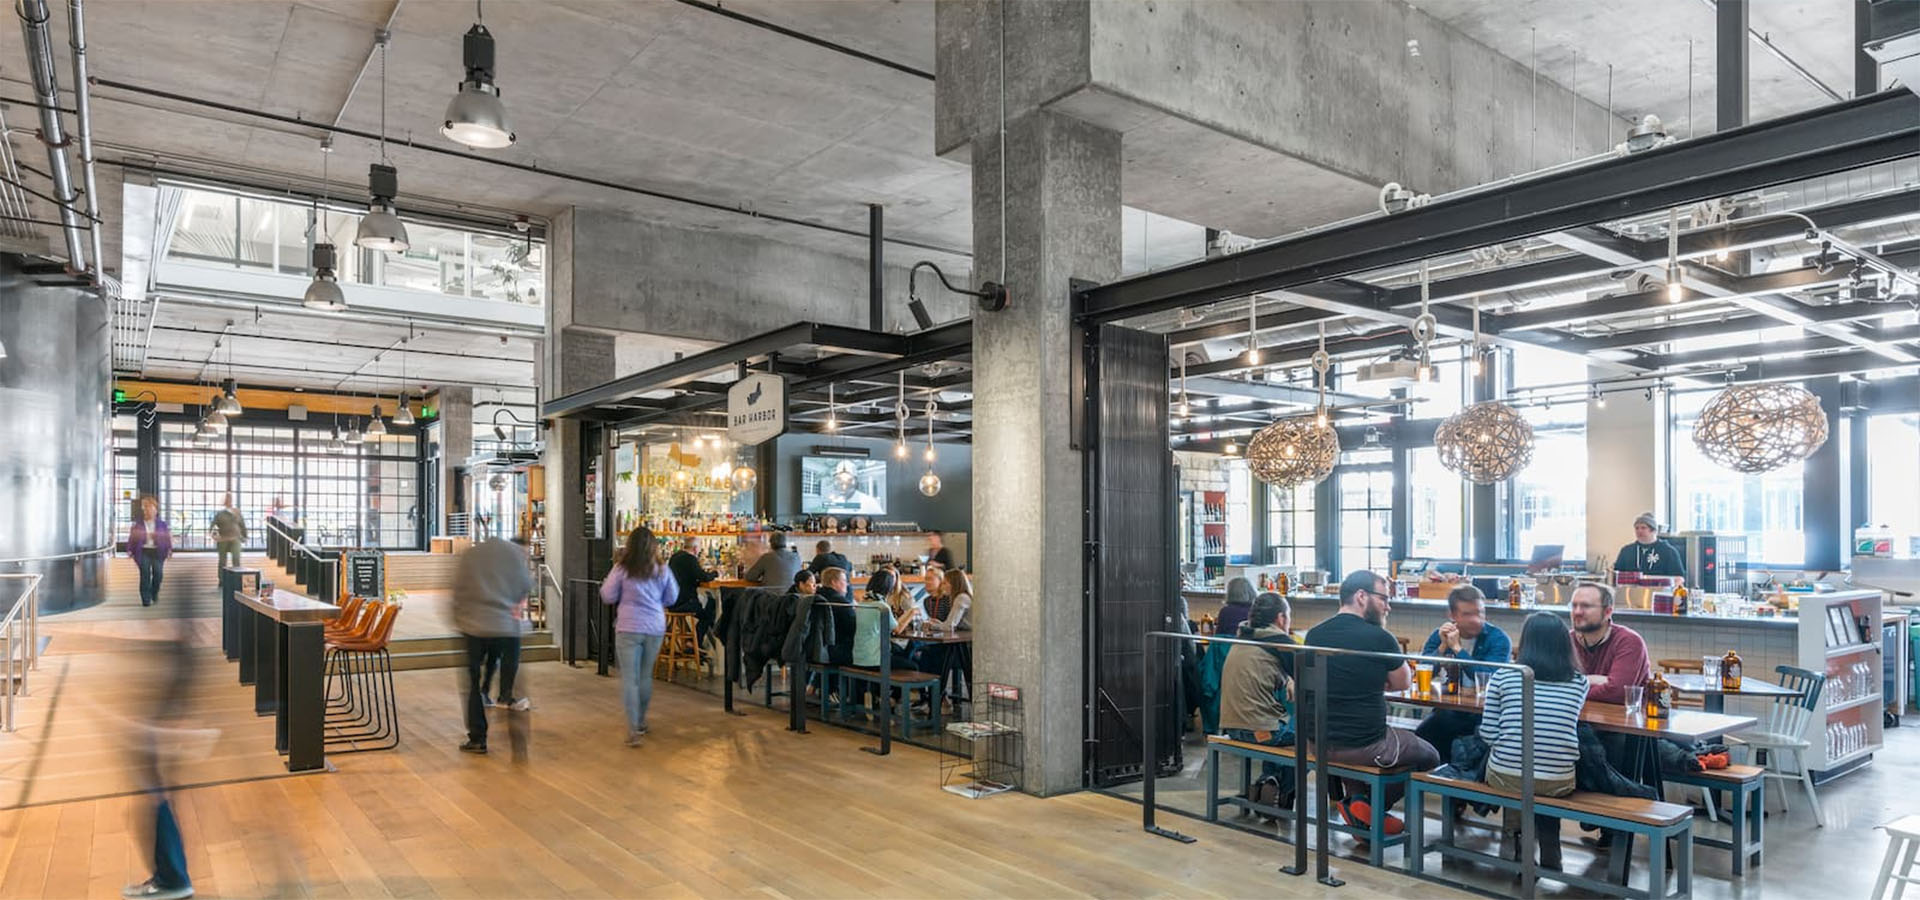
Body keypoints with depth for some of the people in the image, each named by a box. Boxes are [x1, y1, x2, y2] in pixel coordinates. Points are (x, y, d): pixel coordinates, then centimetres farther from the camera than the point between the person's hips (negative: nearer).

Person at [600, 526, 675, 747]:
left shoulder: (621, 569, -7)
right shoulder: (662, 570, -1)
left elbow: (607, 597, 0)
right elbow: (671, 598, 10)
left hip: (628, 628, -3)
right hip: (655, 628, 3)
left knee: (629, 678, 0)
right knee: (646, 676, 18)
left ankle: (633, 730, -8)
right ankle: (641, 722, 33)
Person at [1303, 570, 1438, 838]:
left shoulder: (1314, 634, 2)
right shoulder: (1379, 637, -15)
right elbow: (1402, 683, 3)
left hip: (1319, 743, 5)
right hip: (1364, 747, -5)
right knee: (1430, 755, 20)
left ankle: (1356, 799, 19)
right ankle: (1371, 806, 8)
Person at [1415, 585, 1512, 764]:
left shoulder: (1498, 639, -9)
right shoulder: (1439, 635, 2)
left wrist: (1457, 648, -21)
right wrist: (1443, 647, -19)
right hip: (1449, 711, 3)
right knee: (1419, 738, -18)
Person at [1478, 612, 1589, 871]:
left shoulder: (1504, 676, -1)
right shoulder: (1579, 682, 4)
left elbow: (1488, 733, -1)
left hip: (1505, 777, -1)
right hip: (1559, 782, 2)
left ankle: (1516, 841, 32)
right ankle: (1549, 855, 32)